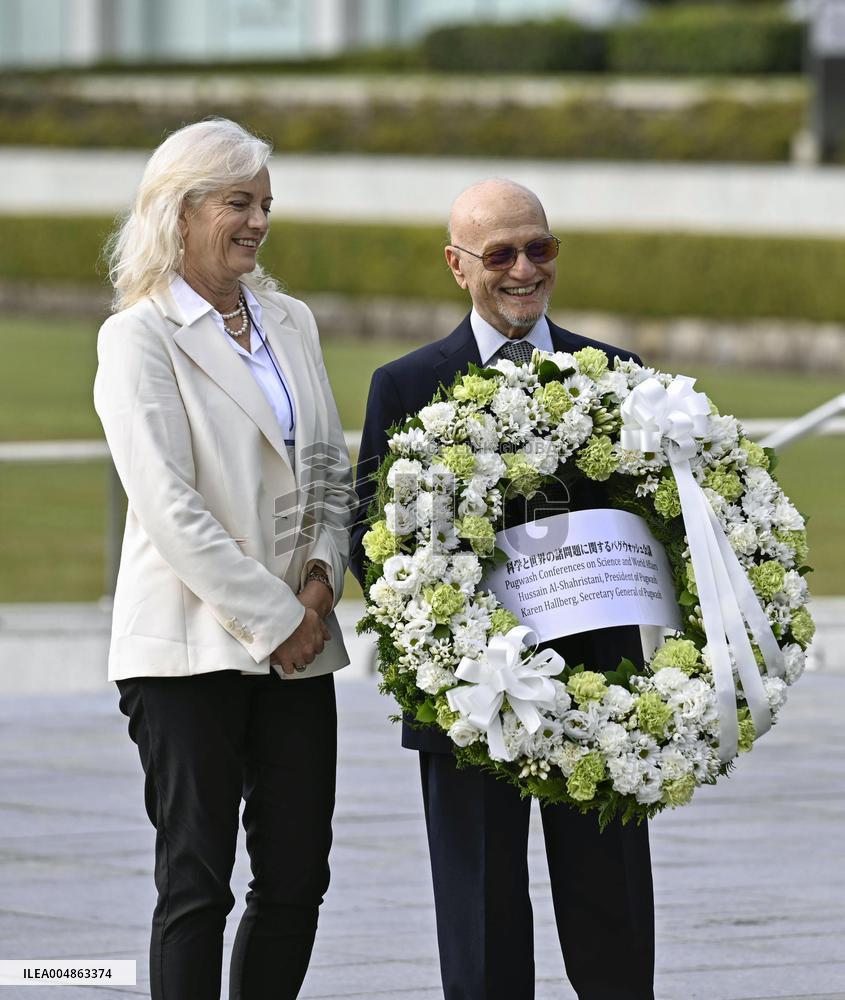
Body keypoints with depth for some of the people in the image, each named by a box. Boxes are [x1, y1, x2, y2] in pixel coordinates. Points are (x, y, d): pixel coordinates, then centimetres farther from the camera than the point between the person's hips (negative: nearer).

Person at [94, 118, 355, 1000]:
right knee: (196, 885, -4)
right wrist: (271, 619, -14)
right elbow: (169, 504, -13)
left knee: (297, 881, 3)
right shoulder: (139, 337, -6)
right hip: (192, 644, -6)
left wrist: (324, 571, -1)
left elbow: (330, 469, 18)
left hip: (296, 645, 6)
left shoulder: (289, 323, 14)